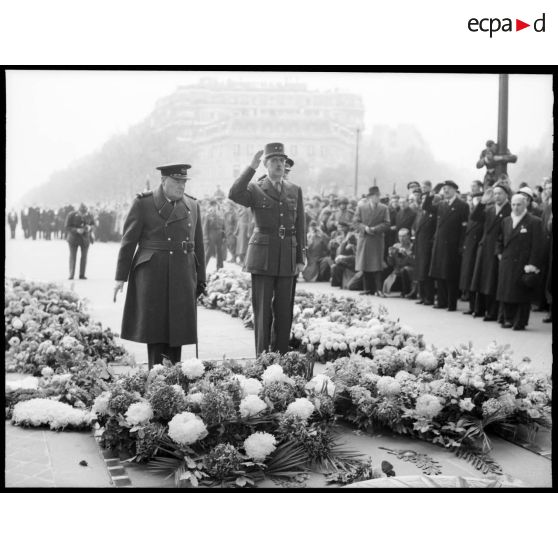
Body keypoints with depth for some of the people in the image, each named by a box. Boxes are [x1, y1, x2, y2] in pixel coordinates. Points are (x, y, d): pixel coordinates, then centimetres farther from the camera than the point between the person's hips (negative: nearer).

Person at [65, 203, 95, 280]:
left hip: (85, 238, 2)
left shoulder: (89, 216, -7)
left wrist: (90, 227, -18)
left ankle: (82, 275, 6)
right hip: (73, 238, -2)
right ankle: (71, 275, 0)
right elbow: (67, 227, -13)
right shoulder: (71, 215, -15)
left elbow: (92, 225, 6)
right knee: (73, 256, -4)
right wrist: (77, 230, -28)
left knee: (84, 256, 0)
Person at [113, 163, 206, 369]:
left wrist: (201, 279, 11)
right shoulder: (143, 203, -2)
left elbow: (198, 245, 13)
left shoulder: (192, 205, 9)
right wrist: (121, 277, -5)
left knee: (177, 326, 4)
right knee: (155, 327, -1)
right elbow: (128, 241, -2)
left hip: (182, 275, 3)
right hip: (152, 274, -3)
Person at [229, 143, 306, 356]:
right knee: (262, 308, -2)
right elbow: (234, 194, -20)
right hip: (262, 256, -3)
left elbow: (300, 227, 11)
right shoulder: (255, 190, 3)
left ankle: (280, 356, 13)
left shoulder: (295, 191, 11)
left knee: (284, 309, 5)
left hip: (287, 257, 3)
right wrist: (251, 167, -22)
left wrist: (301, 258, 6)